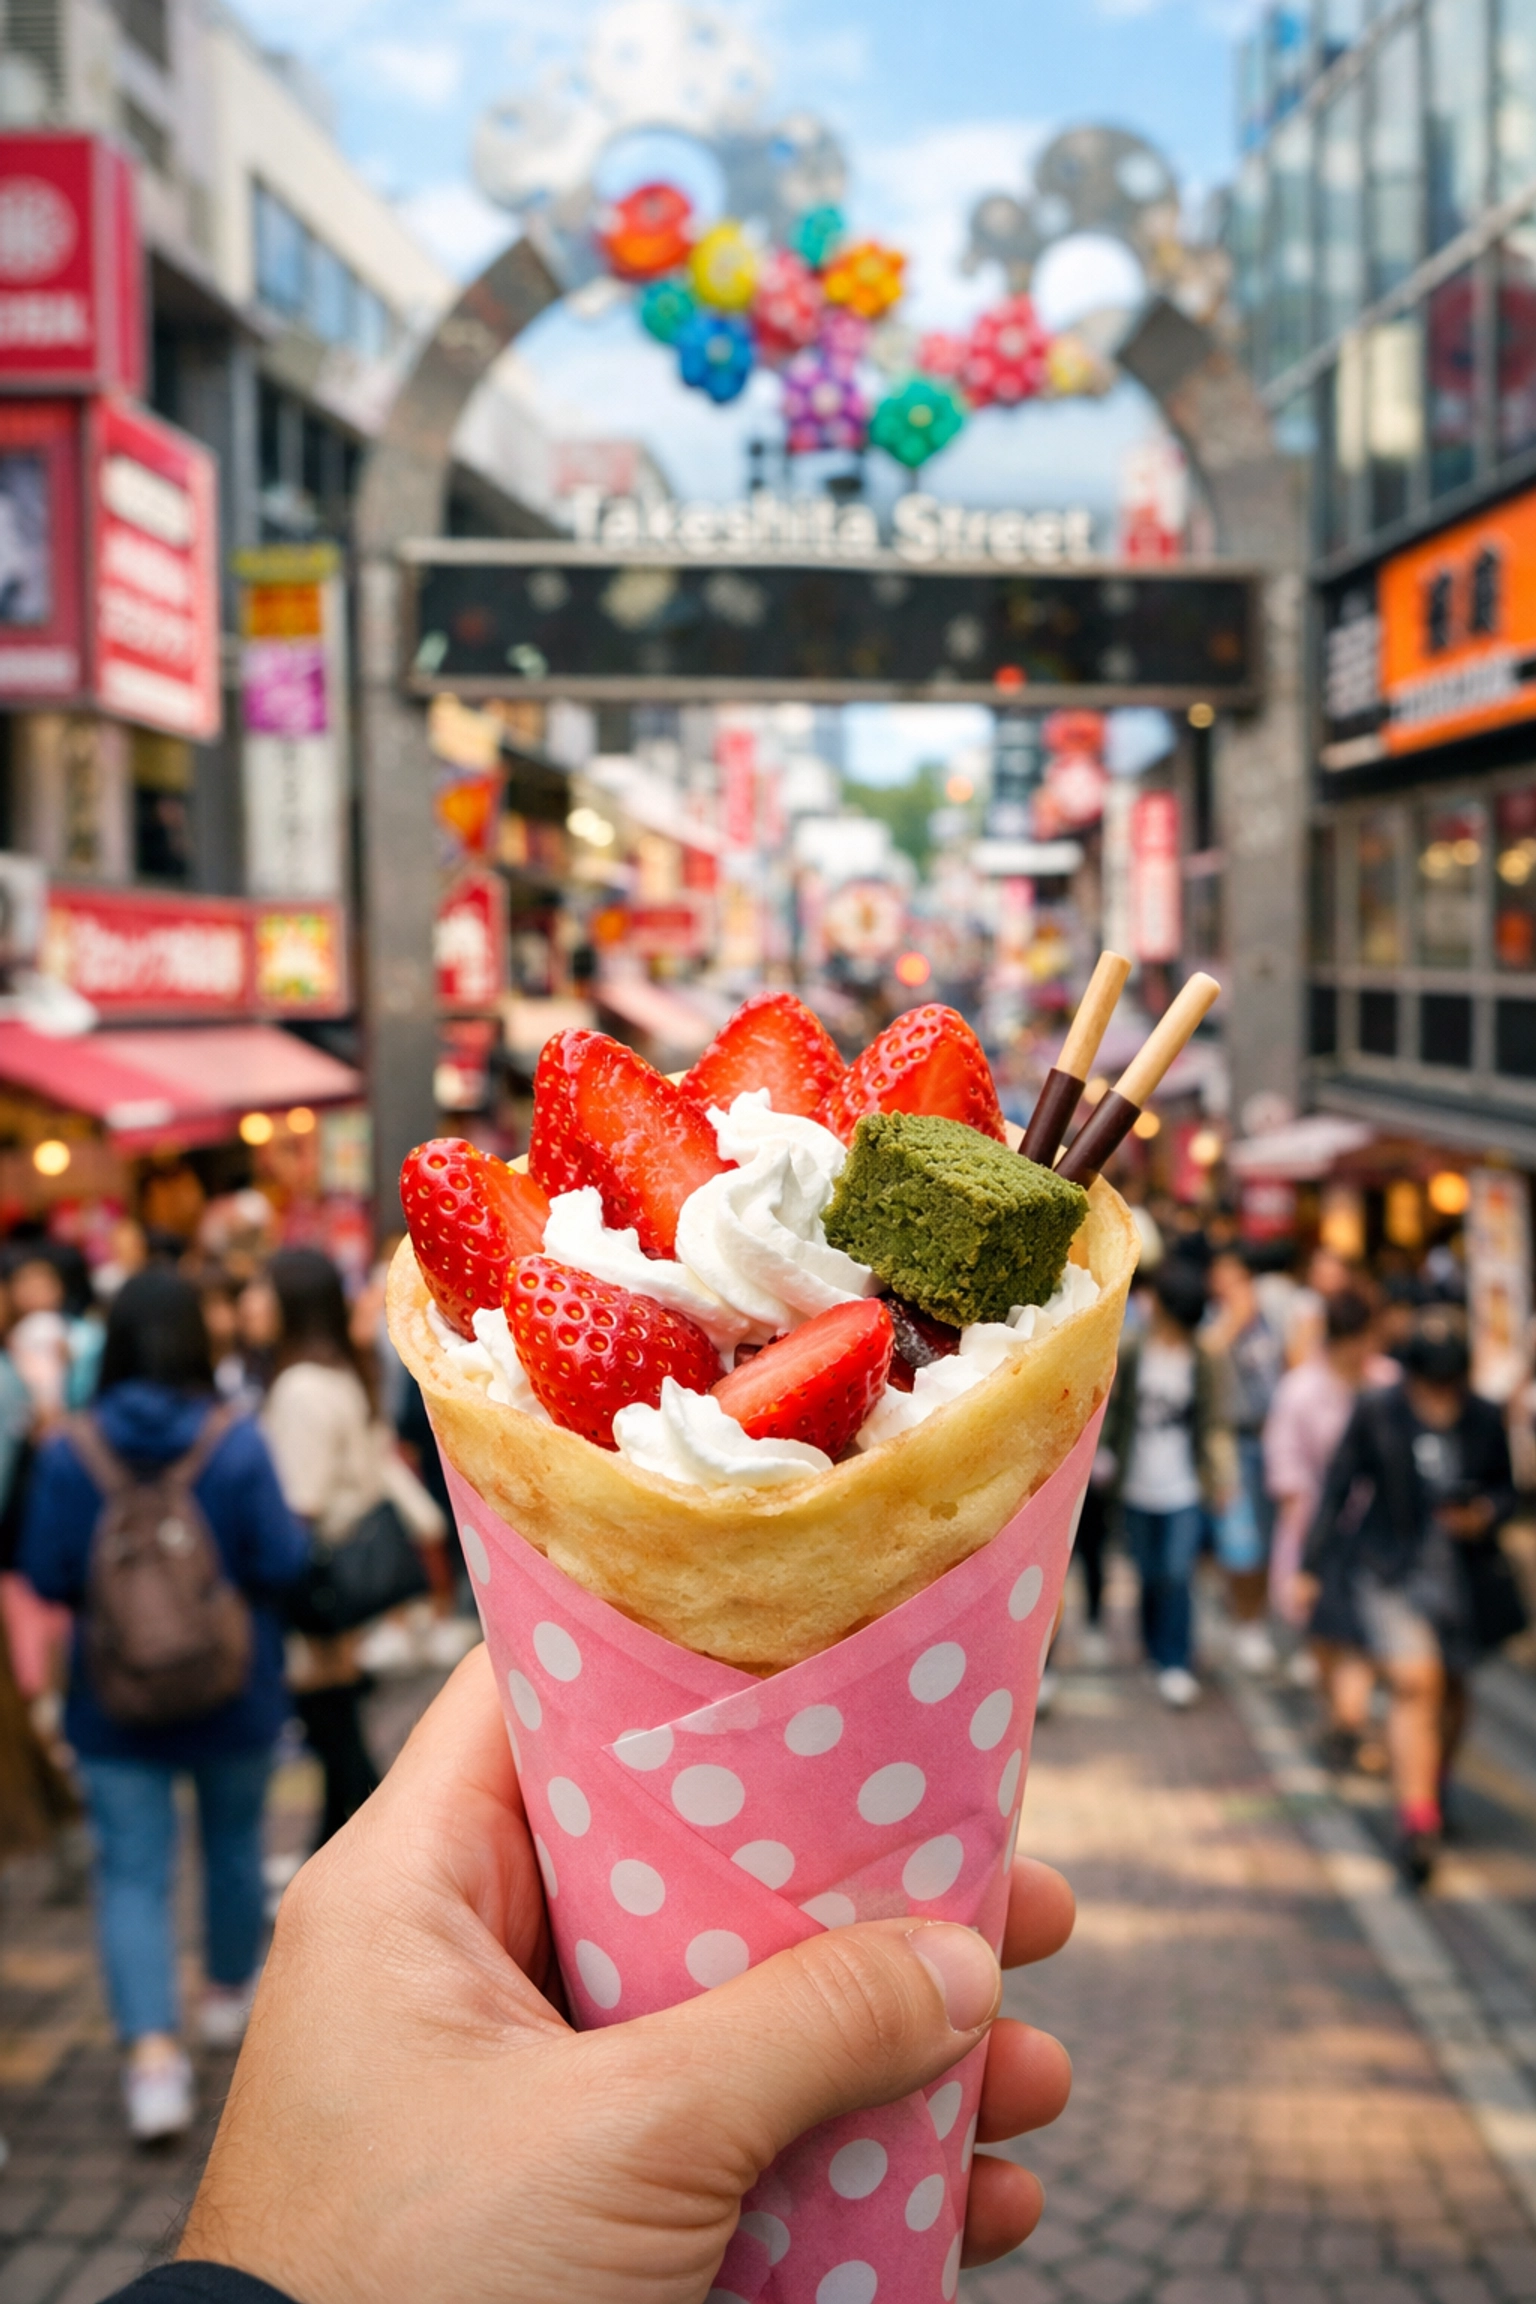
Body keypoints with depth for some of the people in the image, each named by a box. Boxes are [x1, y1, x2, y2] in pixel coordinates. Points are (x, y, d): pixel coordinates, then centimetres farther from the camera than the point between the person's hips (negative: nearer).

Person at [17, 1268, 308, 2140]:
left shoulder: (69, 1453, -13)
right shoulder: (237, 1445, -17)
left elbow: (48, 1577, -7)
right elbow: (283, 1564, -16)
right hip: (235, 1693, 0)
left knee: (133, 1871, 4)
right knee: (234, 1841, 22)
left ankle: (153, 2050, -10)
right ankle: (232, 1992, 41)